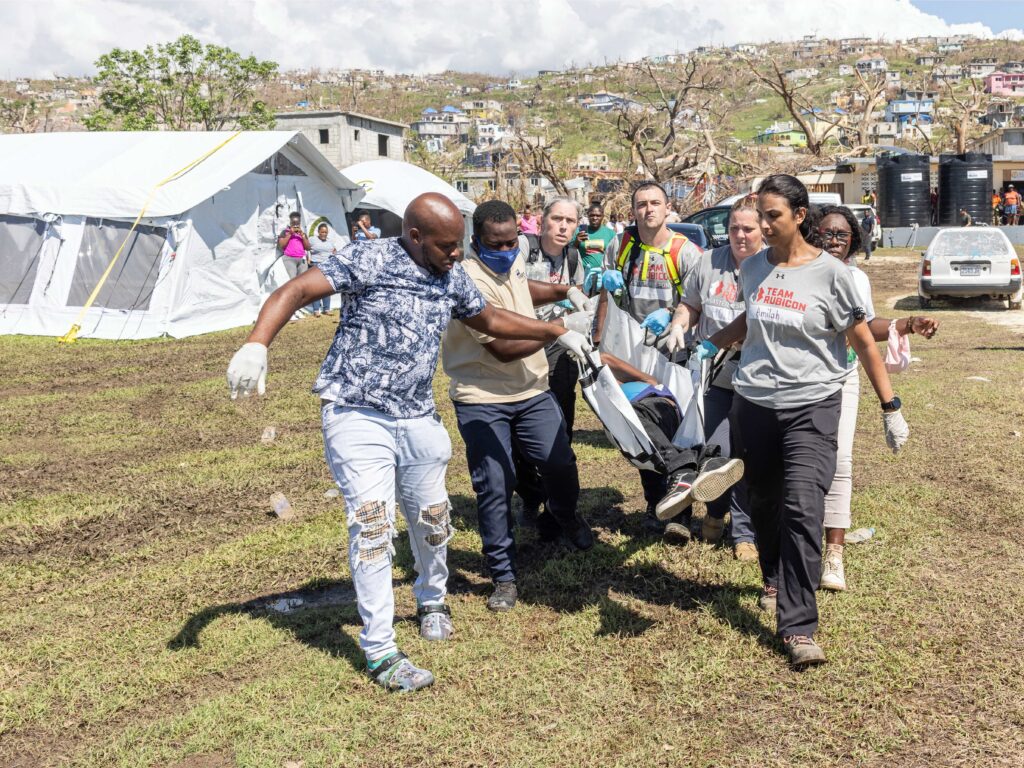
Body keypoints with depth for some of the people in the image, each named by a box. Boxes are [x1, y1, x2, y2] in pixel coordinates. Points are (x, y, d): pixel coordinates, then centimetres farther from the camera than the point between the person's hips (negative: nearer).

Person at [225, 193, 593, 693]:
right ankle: (379, 652, -1)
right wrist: (256, 345, -37)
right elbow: (295, 291, -20)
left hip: (417, 420, 6)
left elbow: (492, 320, 25)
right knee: (372, 525, -11)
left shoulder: (453, 278, 8)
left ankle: (432, 602, 44)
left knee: (432, 520, 15)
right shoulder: (368, 260, -12)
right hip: (358, 417, -6)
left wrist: (557, 333, 25)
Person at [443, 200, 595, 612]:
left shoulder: (515, 256, 2)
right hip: (482, 399, -6)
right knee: (494, 487, -3)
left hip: (531, 390, 7)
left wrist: (563, 291, 9)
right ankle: (503, 576, 12)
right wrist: (563, 325, -24)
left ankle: (564, 515, 39)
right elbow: (504, 348, -26)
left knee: (559, 462, 5)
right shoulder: (471, 282, -24)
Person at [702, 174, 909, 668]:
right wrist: (709, 345, 8)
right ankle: (774, 581, 41)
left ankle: (798, 628, -10)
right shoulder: (753, 269, 4)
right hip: (753, 405, 4)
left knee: (803, 510, -14)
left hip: (812, 407, -4)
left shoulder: (830, 273, -7)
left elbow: (863, 342, -2)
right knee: (764, 504, 14)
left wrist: (891, 408, -1)